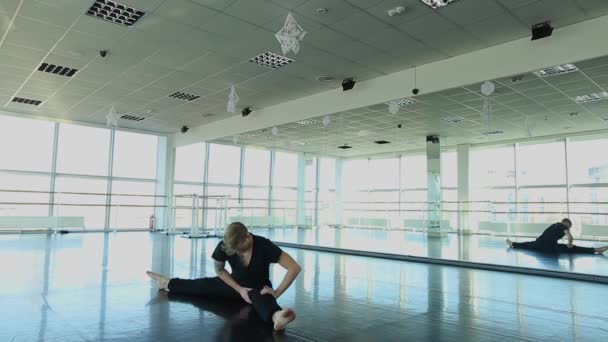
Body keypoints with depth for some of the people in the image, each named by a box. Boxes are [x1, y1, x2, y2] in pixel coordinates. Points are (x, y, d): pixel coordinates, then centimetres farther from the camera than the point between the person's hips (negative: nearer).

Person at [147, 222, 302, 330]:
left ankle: (276, 316, -72)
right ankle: (167, 284, 25)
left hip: (259, 287, -5)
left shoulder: (264, 246, -32)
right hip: (236, 283, 5)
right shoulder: (224, 246, -22)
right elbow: (219, 270, -2)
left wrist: (276, 293, -31)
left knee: (261, 298, -38)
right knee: (205, 285, 3)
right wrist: (239, 289, -12)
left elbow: (295, 268, -33)